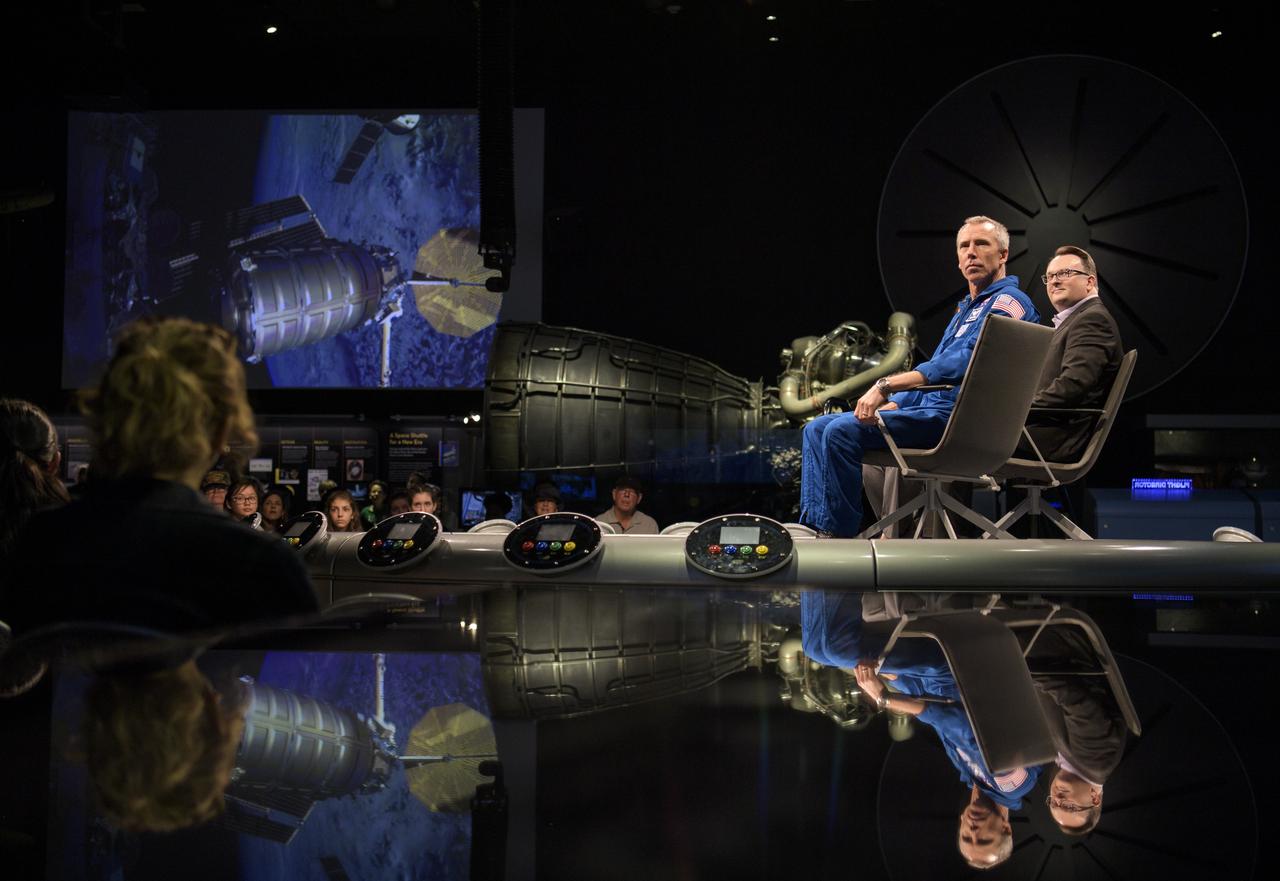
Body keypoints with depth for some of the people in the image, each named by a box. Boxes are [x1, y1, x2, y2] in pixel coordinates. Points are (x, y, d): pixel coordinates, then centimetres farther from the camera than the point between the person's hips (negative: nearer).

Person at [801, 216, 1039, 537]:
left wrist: (886, 385, -26)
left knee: (842, 431, -25)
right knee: (817, 429, 2)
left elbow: (967, 361, -22)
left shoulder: (1008, 302, -7)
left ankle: (841, 535, -20)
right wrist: (886, 406, 13)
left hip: (956, 416, -10)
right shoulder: (967, 307, 27)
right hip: (930, 406, 10)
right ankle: (815, 528, -10)